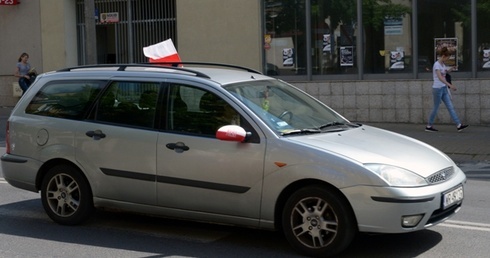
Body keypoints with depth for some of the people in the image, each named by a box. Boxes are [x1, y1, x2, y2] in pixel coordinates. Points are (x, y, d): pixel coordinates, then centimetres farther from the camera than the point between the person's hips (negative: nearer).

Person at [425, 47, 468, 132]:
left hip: (444, 89, 8)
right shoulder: (437, 64, -15)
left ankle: (459, 125, -2)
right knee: (436, 108, 1)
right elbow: (440, 77, -27)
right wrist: (450, 85, -36)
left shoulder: (443, 64, 12)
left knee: (450, 107, 2)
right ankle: (429, 126, 13)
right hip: (437, 89, -8)